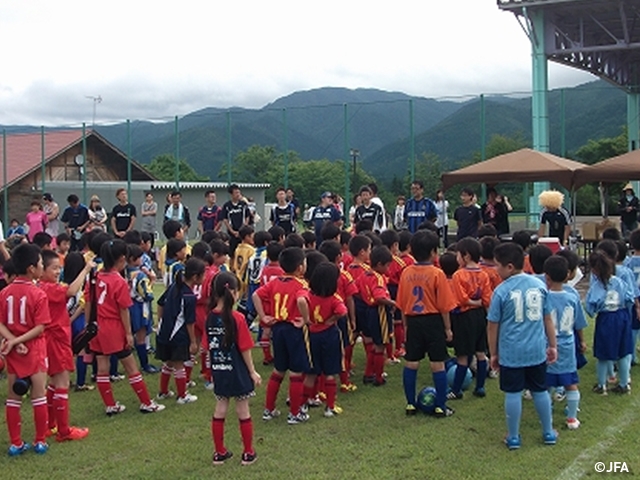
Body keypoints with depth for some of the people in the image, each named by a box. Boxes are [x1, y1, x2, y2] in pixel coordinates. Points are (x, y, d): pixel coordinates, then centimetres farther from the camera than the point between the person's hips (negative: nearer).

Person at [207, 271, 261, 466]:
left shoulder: (210, 318, -5)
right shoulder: (237, 318, -20)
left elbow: (208, 346, 2)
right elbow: (245, 349, -15)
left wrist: (215, 365, 14)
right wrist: (253, 372, -5)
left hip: (218, 372, 4)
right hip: (237, 373, -4)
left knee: (220, 411, 14)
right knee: (243, 412, 9)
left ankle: (220, 452, 23)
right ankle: (248, 453, 19)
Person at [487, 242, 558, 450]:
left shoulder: (501, 291, -12)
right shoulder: (539, 285, -1)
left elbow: (493, 326, -6)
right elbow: (548, 319, 6)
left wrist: (493, 353, 5)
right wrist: (552, 345, 15)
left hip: (511, 353, -4)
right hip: (537, 351, 4)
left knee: (513, 394, 8)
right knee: (540, 391, 18)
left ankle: (513, 438, 19)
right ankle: (549, 433, 31)